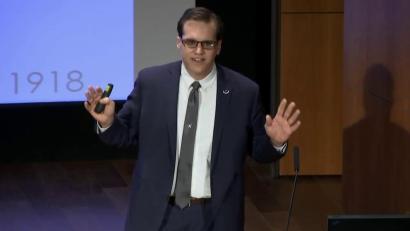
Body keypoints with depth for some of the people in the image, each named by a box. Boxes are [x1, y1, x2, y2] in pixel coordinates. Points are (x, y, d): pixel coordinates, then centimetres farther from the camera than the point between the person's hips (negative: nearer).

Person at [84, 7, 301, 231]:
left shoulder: (243, 91, -3)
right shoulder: (150, 81, -2)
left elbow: (258, 150, 4)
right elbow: (127, 133, 5)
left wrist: (275, 141, -17)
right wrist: (108, 122, -15)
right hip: (156, 213, 0)